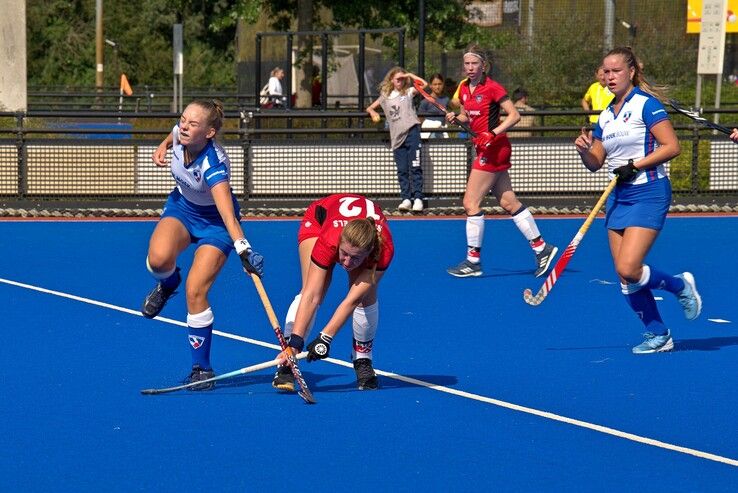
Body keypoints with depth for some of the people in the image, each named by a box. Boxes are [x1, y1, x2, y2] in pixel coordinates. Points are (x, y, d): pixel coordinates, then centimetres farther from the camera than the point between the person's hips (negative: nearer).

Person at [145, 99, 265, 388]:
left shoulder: (214, 164, -37)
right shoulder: (180, 135, -20)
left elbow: (227, 212, -51)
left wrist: (243, 249, -63)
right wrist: (163, 146, -3)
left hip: (214, 221, -4)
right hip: (182, 206, 4)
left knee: (195, 292, -17)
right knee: (159, 258, -28)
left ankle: (201, 368, 0)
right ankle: (167, 283, 11)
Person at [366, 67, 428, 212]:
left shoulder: (408, 92, 10)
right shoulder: (385, 96, 18)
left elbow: (424, 84, -3)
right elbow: (369, 108, 26)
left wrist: (410, 75, 3)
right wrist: (373, 113, 5)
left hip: (411, 131, -4)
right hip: (397, 137, 4)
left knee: (415, 167, -9)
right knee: (402, 170, 1)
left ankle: (418, 198, -12)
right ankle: (406, 199, 2)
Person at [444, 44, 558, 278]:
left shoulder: (492, 88, -13)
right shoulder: (464, 89, 10)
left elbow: (514, 115, -14)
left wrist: (493, 134, -24)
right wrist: (455, 117, 1)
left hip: (494, 149, -8)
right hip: (484, 150, 8)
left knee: (471, 202, -8)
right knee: (508, 202, 9)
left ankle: (473, 261, -2)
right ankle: (541, 248, 16)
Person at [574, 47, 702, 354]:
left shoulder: (646, 104, -8)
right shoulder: (606, 116, 13)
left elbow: (671, 147, -14)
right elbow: (595, 164, 16)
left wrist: (635, 165, -17)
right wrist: (584, 150, -6)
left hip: (648, 194, -7)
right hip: (618, 198, 7)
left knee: (628, 269, -18)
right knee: (625, 277, 3)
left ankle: (680, 286, 9)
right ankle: (658, 335, 17)